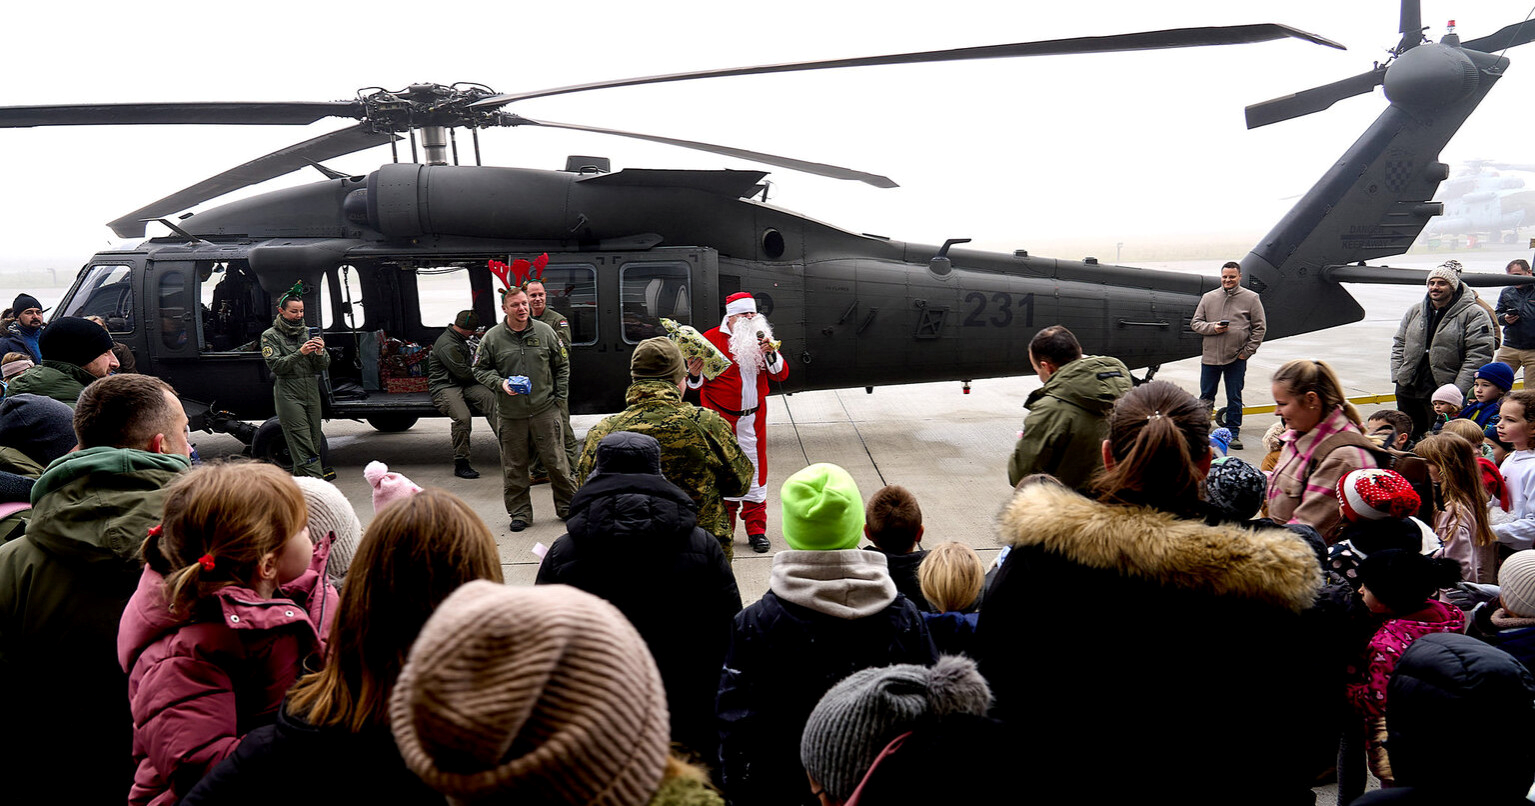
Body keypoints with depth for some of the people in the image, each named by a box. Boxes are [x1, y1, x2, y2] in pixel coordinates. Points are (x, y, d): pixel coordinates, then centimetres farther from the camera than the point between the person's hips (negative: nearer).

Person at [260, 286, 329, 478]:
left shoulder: (308, 333, 13)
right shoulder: (270, 336, 2)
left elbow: (323, 366, 8)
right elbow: (276, 366, -10)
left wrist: (320, 352, -13)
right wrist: (300, 353, -21)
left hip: (311, 392, 5)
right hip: (288, 395, -5)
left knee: (314, 442, 6)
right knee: (304, 448, -12)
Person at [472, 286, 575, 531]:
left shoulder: (545, 331, 3)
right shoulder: (492, 338, -1)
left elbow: (562, 365, 11)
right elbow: (480, 370, 8)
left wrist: (560, 396, 5)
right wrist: (500, 383, -11)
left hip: (545, 410, 0)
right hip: (510, 414, 0)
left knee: (556, 461, 4)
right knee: (514, 467, 6)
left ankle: (568, 507, 19)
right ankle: (520, 513, 19)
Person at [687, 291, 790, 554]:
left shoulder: (761, 338, 9)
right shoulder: (711, 338, -5)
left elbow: (781, 375, 5)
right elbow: (696, 383, -3)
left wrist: (771, 354, -13)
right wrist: (694, 375, -26)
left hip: (754, 417, 3)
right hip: (721, 418, -3)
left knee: (755, 468, 5)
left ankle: (756, 529, 14)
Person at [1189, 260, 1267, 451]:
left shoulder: (1251, 298, 2)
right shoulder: (1208, 298, 7)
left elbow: (1260, 328, 2)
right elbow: (1195, 323, 9)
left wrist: (1247, 351, -5)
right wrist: (1212, 328, -10)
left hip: (1236, 359, -2)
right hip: (1210, 357, 2)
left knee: (1234, 398, 5)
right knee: (1206, 397, 10)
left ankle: (1234, 433, 14)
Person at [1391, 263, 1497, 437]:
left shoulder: (1474, 314, -5)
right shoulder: (1414, 312, 13)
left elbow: (1478, 355, -10)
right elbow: (1399, 346, 17)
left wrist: (1458, 391, -16)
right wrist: (1398, 377, 4)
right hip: (1408, 390, 6)